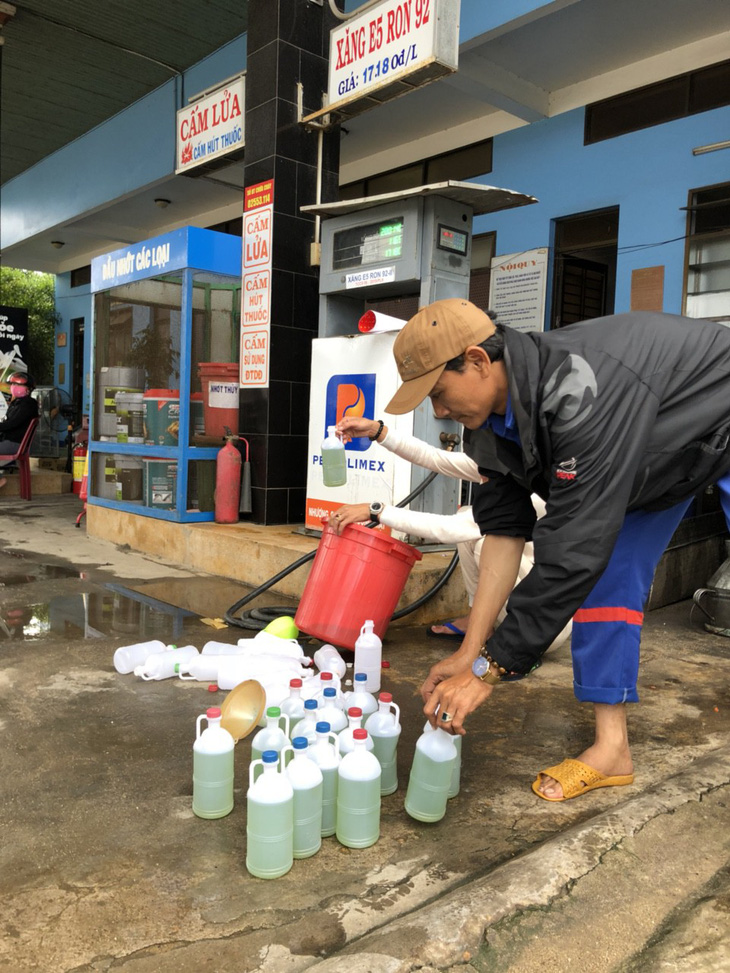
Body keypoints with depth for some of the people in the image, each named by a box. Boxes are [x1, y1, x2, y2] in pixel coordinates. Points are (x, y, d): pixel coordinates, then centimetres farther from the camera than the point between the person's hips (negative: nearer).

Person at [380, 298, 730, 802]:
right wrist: (472, 651, -15)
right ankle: (611, 747, 6)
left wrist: (488, 669, -36)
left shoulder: (581, 389, -42)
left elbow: (573, 549, -43)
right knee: (607, 574, -1)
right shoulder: (503, 409, -15)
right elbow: (506, 527, -13)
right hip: (656, 453, 7)